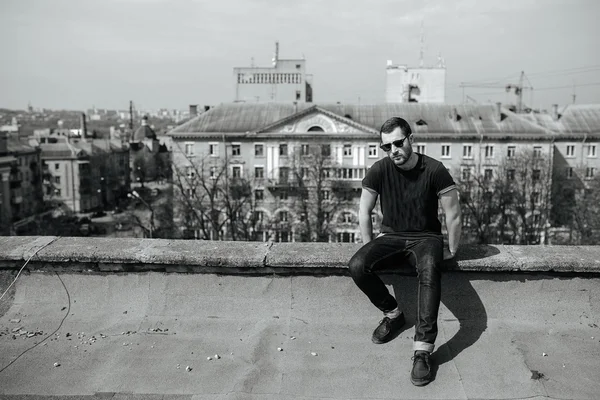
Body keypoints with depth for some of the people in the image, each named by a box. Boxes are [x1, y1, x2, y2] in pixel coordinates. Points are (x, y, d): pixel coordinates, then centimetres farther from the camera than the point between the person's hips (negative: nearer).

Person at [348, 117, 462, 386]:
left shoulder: (434, 170, -13)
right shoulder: (379, 170, -7)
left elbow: (453, 214, -5)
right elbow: (364, 212, 4)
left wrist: (451, 250, 1)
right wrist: (370, 248, 3)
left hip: (425, 238, -3)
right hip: (390, 237, 3)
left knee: (429, 271, -38)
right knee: (357, 266, -26)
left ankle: (423, 350, -35)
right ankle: (392, 313, 0)